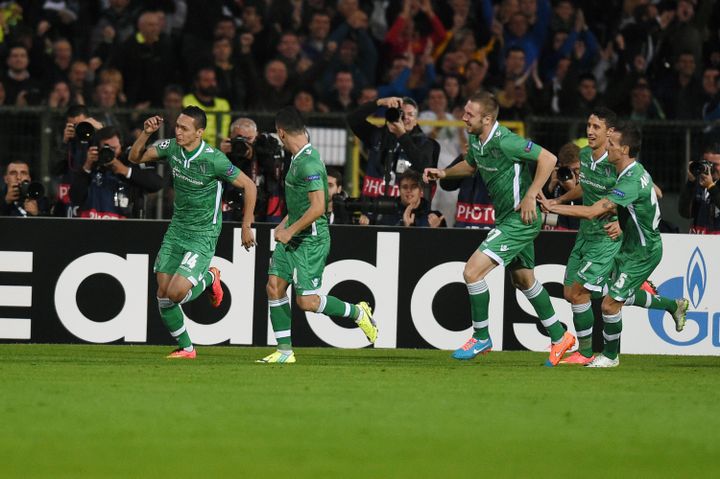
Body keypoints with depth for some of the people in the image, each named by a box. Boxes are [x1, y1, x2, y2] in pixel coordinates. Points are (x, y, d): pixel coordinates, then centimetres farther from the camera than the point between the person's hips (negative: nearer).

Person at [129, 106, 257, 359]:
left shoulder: (214, 160, -21)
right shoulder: (171, 147, -4)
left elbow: (249, 186, -11)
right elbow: (135, 158, 7)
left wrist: (246, 227, -7)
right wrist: (145, 133, -11)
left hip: (203, 235, -6)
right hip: (176, 230, 6)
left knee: (175, 293, -18)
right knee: (163, 294, 2)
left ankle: (209, 278, 14)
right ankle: (185, 348, 19)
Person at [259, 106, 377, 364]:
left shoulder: (309, 164, -21)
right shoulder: (298, 159, 10)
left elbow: (318, 207, -26)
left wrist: (290, 231, -19)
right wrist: (285, 224, 21)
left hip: (311, 239, -10)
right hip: (292, 237, 10)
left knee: (307, 301, -9)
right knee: (274, 287, 2)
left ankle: (358, 312, 13)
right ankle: (285, 351, 7)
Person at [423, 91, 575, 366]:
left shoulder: (504, 142, -25)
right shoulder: (475, 140, 3)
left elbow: (548, 159, -23)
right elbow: (471, 165, 25)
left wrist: (530, 197, -24)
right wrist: (443, 173, 7)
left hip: (520, 219, -10)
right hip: (506, 219, 10)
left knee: (472, 271, -14)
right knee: (524, 281, 21)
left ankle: (481, 338, 2)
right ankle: (560, 338, 34)